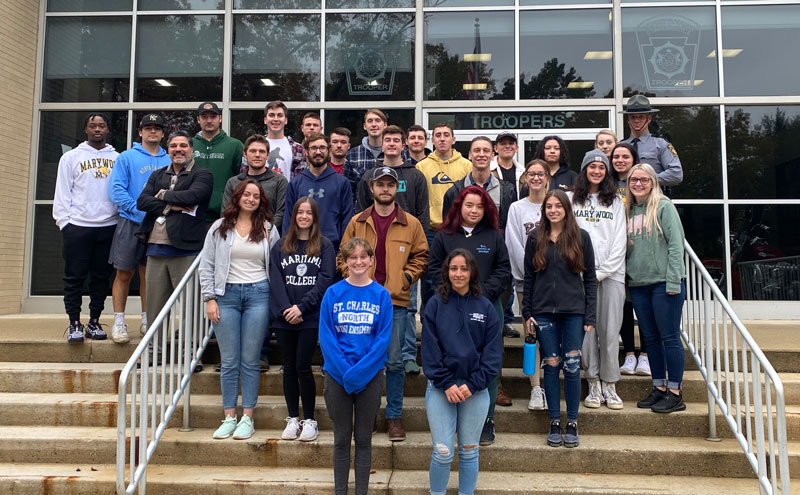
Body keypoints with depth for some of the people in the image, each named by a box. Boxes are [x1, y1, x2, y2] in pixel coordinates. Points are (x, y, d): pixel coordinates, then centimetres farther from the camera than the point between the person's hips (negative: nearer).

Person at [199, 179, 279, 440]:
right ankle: (229, 417, 14)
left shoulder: (268, 229, 7)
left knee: (250, 360, 3)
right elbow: (206, 265, 7)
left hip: (258, 294, 0)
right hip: (227, 294, 1)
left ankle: (247, 418, 12)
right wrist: (210, 298, -1)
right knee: (229, 361, 4)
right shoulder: (220, 227, 6)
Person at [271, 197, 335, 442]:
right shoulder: (281, 246, 9)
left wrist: (302, 306, -13)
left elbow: (325, 280, -5)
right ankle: (292, 419, 19)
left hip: (311, 318, -2)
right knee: (289, 367, 8)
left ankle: (309, 420, 8)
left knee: (303, 366, -5)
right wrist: (285, 309, -12)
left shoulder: (325, 246, 4)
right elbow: (275, 279, 2)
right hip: (284, 318, 3)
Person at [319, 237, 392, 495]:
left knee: (363, 438, 10)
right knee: (341, 438, 11)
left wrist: (360, 372, -16)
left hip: (370, 375, 0)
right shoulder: (333, 293, -3)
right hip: (337, 375, 0)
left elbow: (383, 338, -7)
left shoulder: (381, 295, -3)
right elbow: (325, 336, -6)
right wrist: (345, 371, -15)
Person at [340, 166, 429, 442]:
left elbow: (420, 257, 9)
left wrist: (403, 280, -3)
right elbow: (344, 256, 11)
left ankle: (394, 415, 16)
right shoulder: (357, 223, 6)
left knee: (395, 362, 4)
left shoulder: (411, 224, 4)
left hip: (396, 302, -1)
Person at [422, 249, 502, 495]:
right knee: (442, 453, -1)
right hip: (440, 388, -1)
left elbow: (493, 352, -1)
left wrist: (472, 384, -10)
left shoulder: (485, 307, 2)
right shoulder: (435, 304, 0)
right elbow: (429, 348, -4)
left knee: (469, 451, 12)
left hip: (475, 389, 1)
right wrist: (446, 383, -12)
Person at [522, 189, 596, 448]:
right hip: (543, 311, 1)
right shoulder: (536, 238, 6)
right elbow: (528, 278, 8)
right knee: (551, 366, 5)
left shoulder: (580, 237, 3)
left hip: (573, 311, -1)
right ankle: (555, 423, 16)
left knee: (572, 367, -1)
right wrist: (527, 313, 3)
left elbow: (590, 278, 4)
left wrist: (590, 316, -2)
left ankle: (572, 424, 13)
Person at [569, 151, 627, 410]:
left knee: (611, 330, 0)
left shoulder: (616, 202, 13)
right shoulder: (570, 199, 9)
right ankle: (594, 385, 9)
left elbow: (619, 241, 7)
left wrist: (603, 272, -5)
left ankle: (609, 386, 9)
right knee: (586, 329, -1)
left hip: (611, 273, 1)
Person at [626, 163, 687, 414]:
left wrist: (673, 281, -15)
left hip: (664, 282, -6)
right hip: (638, 284, 6)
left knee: (669, 337, -1)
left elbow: (676, 244, -10)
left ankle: (675, 393, 7)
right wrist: (626, 278, 8)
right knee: (651, 338, 11)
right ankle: (659, 388, 21)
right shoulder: (628, 210, 13)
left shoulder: (664, 206, -5)